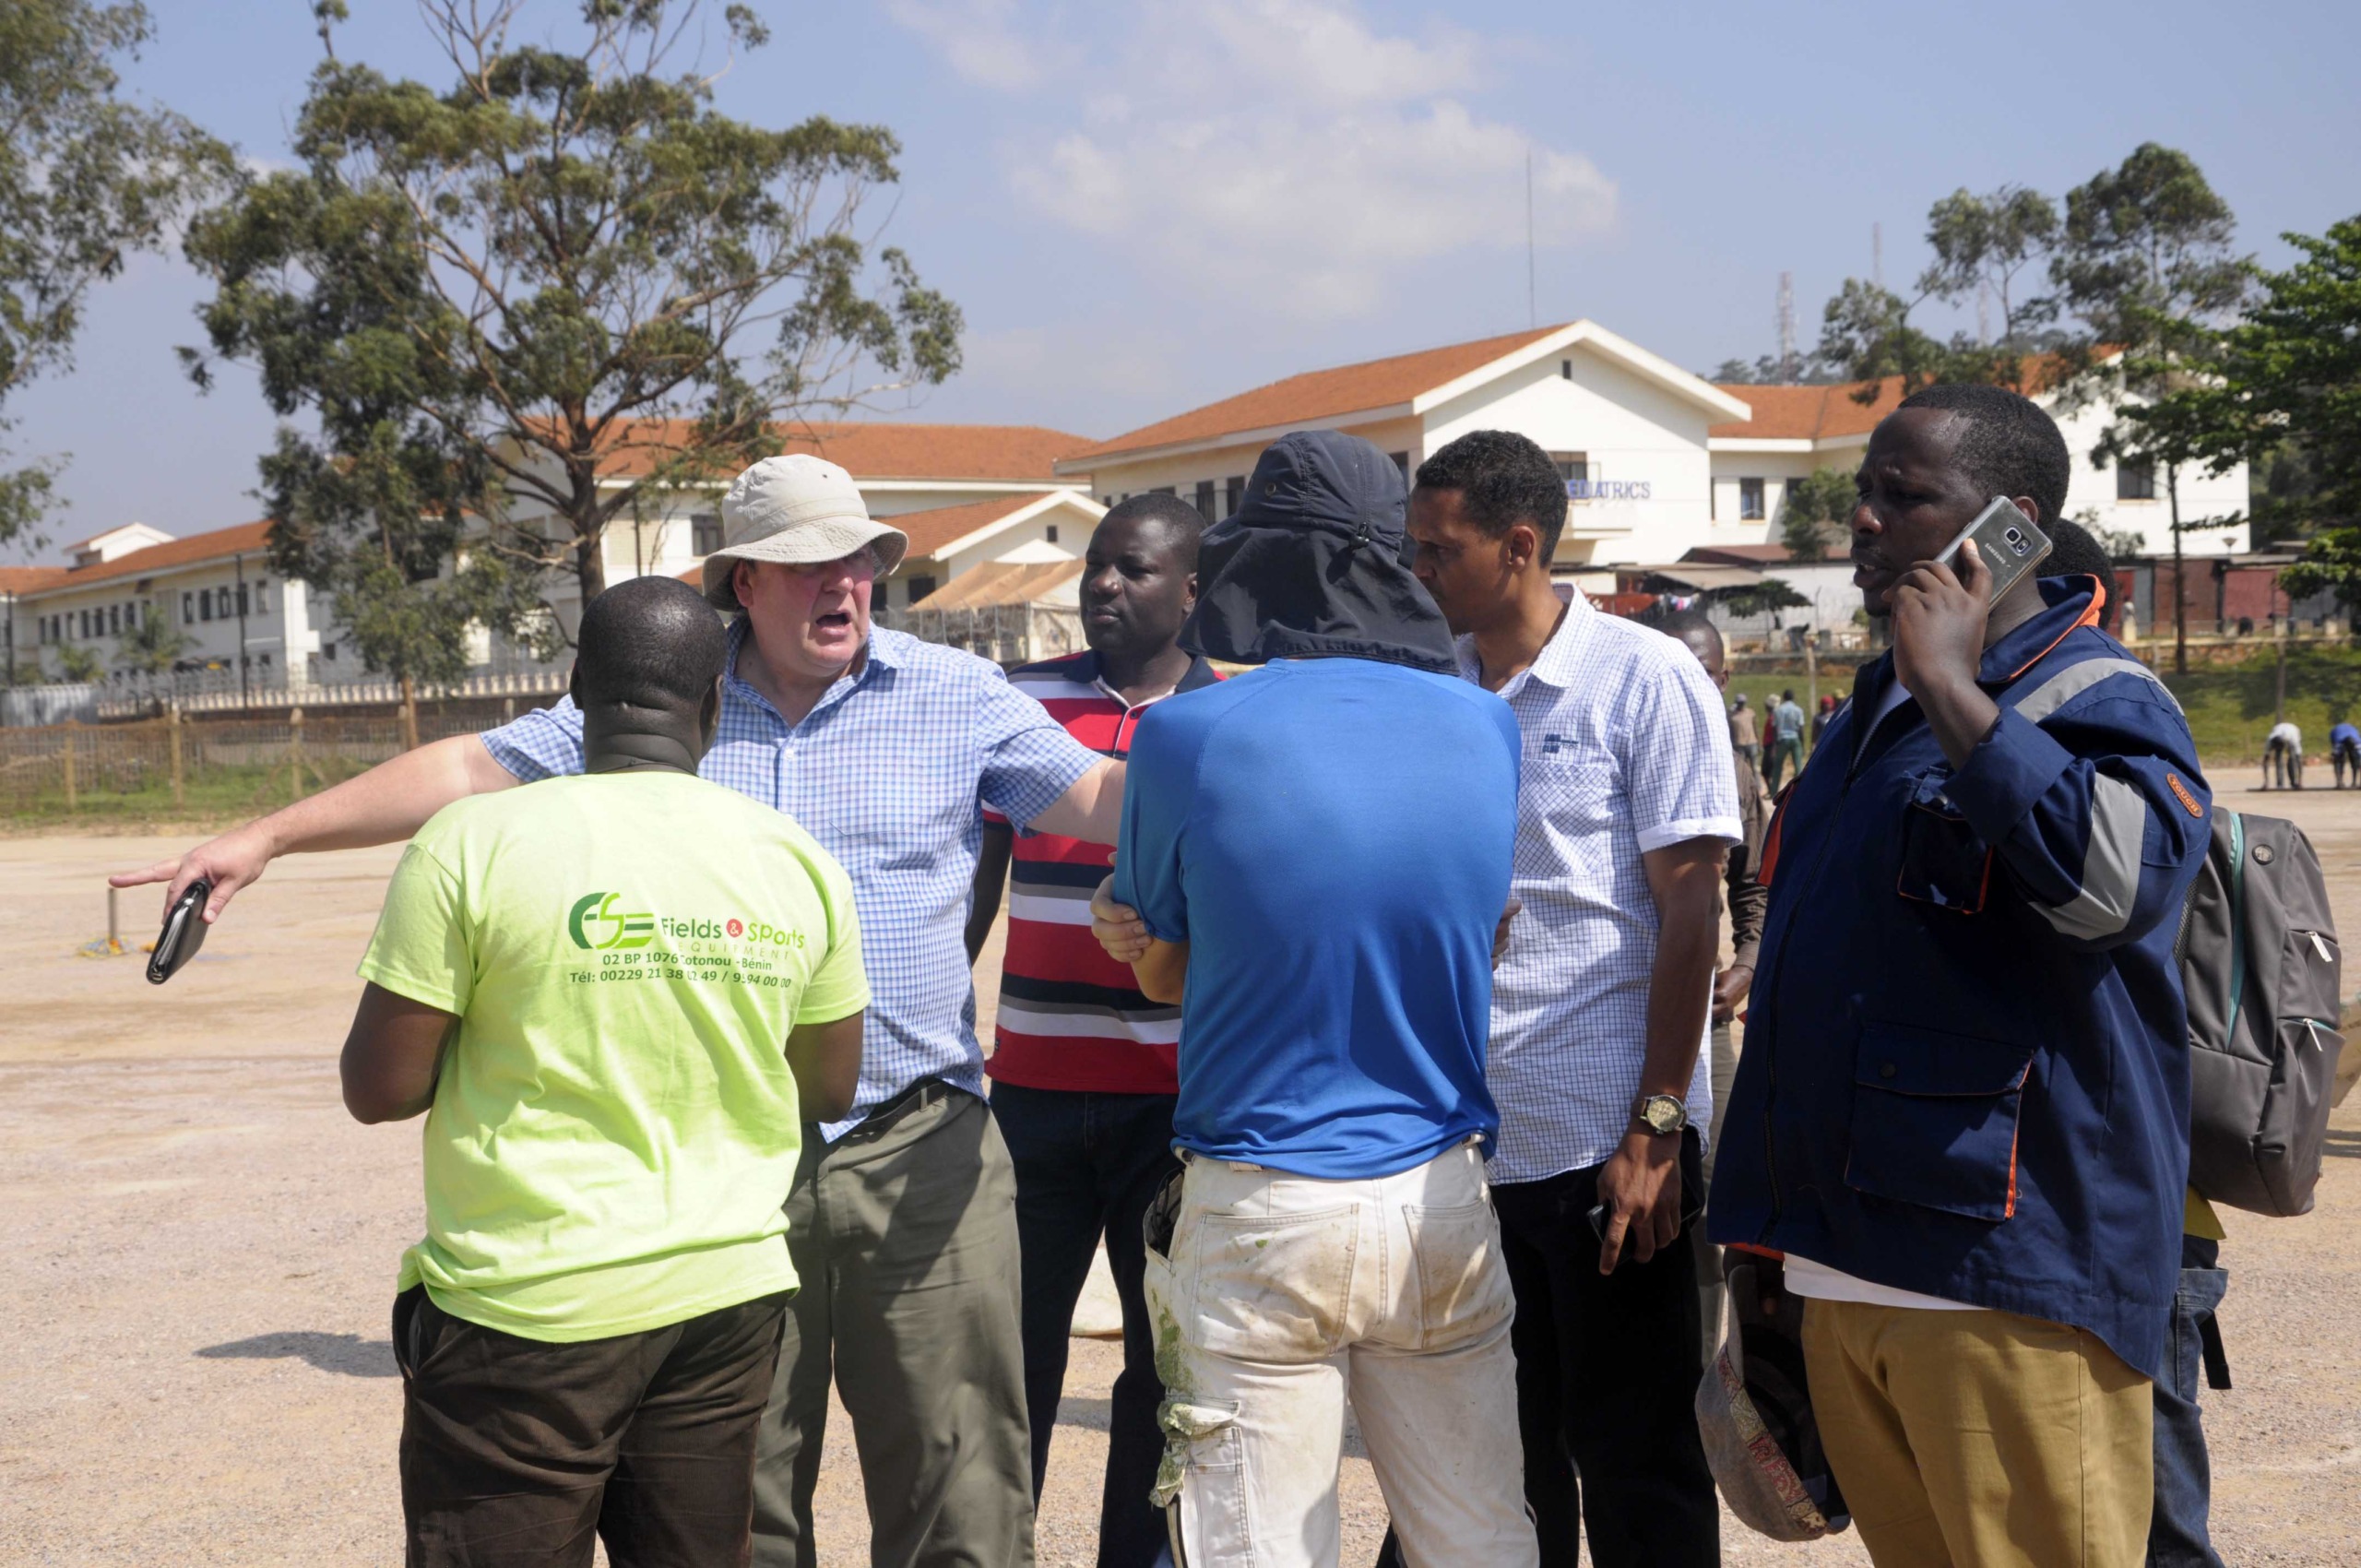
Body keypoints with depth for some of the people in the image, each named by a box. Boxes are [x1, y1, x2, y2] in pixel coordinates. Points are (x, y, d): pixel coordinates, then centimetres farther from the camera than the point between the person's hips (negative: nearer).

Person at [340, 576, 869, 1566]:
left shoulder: (472, 844, -10)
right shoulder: (796, 861, 2)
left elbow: (378, 1089, -8)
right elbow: (829, 1090, 12)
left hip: (526, 1310, -4)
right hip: (727, 1299, 4)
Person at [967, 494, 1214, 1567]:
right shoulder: (1022, 701, 5)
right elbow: (976, 877, 10)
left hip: (1178, 1095, -1)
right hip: (1034, 1083, 1)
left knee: (1168, 1353, 8)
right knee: (1016, 1340, 7)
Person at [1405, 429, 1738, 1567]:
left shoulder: (1644, 681, -5)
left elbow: (1690, 910, -8)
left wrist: (1654, 1131, -13)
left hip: (1607, 1143, -5)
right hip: (1463, 1142, 5)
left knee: (1635, 1463, 6)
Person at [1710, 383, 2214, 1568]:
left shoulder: (2094, 698, -8)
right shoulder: (1871, 715, 19)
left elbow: (2119, 881, -31)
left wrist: (1950, 687, -22)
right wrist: (1776, 1241, 26)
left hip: (2006, 1275, -8)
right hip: (1839, 1275, 8)